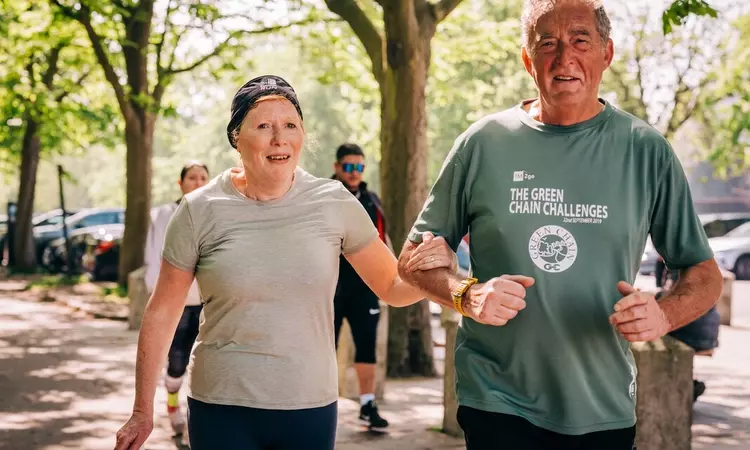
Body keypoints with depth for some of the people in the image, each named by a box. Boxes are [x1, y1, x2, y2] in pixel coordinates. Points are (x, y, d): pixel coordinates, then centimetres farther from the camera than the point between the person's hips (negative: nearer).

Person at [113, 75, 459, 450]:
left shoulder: (334, 203, -2)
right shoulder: (200, 210, -5)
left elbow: (392, 288, 4)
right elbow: (162, 312, 1)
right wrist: (142, 412, 3)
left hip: (312, 408, 2)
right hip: (222, 409, -1)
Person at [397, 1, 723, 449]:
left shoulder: (646, 151, -1)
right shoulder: (483, 143, -3)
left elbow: (704, 273, 4)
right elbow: (414, 258, 4)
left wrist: (665, 313, -17)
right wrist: (466, 294, -16)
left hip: (604, 411, 2)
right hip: (496, 406, -1)